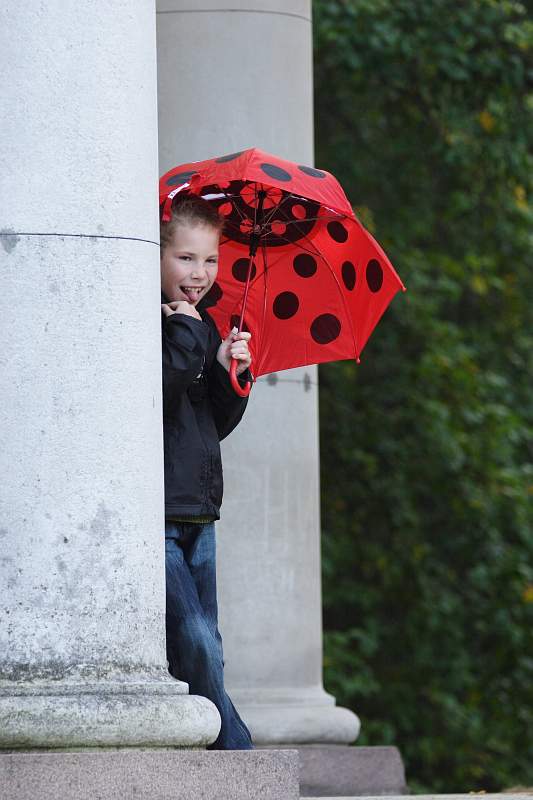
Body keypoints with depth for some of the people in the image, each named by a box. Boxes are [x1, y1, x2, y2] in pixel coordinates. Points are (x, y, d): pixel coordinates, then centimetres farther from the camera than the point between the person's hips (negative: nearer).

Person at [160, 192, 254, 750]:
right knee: (195, 646, -12)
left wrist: (230, 371, 1)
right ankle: (236, 753, -8)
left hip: (196, 511, 8)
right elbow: (148, 398, -22)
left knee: (202, 649, 8)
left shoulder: (202, 327, 17)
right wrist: (184, 334, -17)